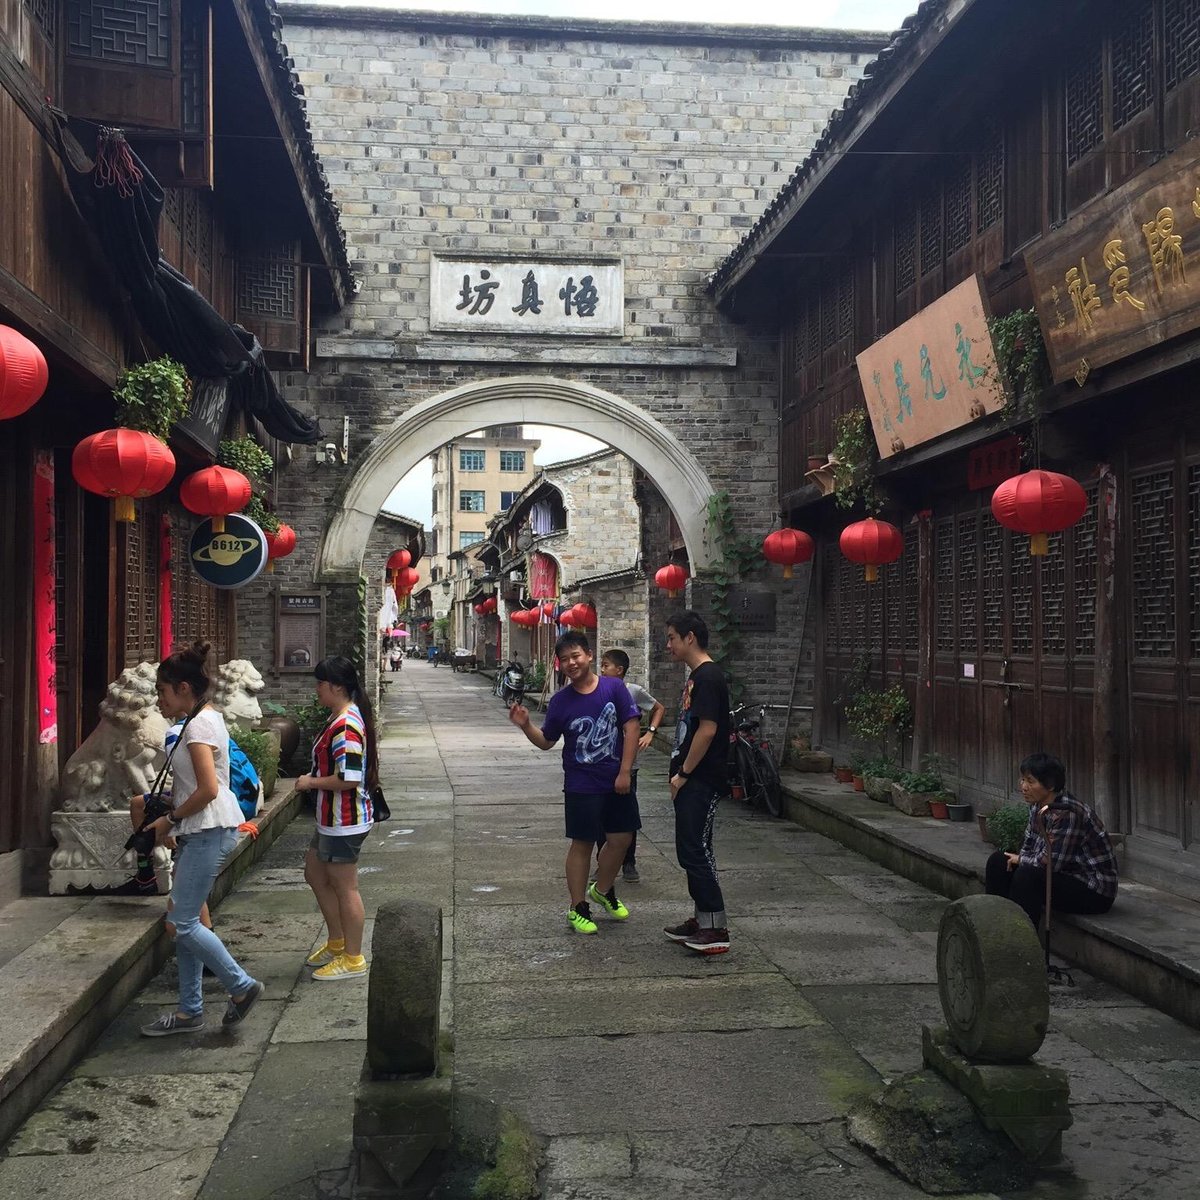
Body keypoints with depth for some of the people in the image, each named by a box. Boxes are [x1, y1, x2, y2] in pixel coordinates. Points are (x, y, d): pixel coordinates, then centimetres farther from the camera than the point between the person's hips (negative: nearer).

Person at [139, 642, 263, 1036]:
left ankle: (241, 986, 4)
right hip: (201, 831, 10)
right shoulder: (207, 718, 16)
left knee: (183, 922, -6)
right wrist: (172, 818, 12)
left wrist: (171, 819, -11)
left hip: (209, 831, -10)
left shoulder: (199, 726, -15)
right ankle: (190, 1010, 18)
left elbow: (208, 790, -23)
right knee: (184, 921, 12)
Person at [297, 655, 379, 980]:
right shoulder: (342, 718, 10)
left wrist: (311, 783, -16)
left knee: (344, 887, 1)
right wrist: (314, 779, 11)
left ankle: (353, 959, 14)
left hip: (343, 821, -11)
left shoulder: (346, 726, -24)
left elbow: (348, 779, -29)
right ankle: (336, 942, 35)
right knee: (315, 874, 22)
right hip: (331, 819, 11)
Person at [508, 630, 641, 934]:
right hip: (581, 786, -1)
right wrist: (525, 725, -16)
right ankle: (578, 909, 17)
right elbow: (546, 742, 3)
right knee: (582, 844, 4)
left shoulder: (614, 688, -7)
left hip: (616, 782, 2)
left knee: (621, 839, 11)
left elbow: (631, 728, -6)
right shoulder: (561, 701, -3)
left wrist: (625, 771, -10)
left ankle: (602, 890, 35)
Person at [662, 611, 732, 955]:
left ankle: (717, 929, -2)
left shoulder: (708, 676, -16)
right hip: (692, 782, 10)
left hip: (700, 782, -10)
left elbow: (707, 730, -21)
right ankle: (702, 919, 24)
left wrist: (683, 773, -16)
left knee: (695, 851, -7)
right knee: (691, 851, 14)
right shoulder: (696, 676, 16)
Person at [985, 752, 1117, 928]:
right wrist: (1019, 859, -10)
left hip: (1095, 891, -9)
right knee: (998, 862, -1)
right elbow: (1028, 847, 12)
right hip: (1065, 877, 9)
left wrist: (1021, 860, -9)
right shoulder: (1038, 808, 2)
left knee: (1027, 876, -30)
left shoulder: (1068, 813, -26)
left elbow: (1049, 862, -28)